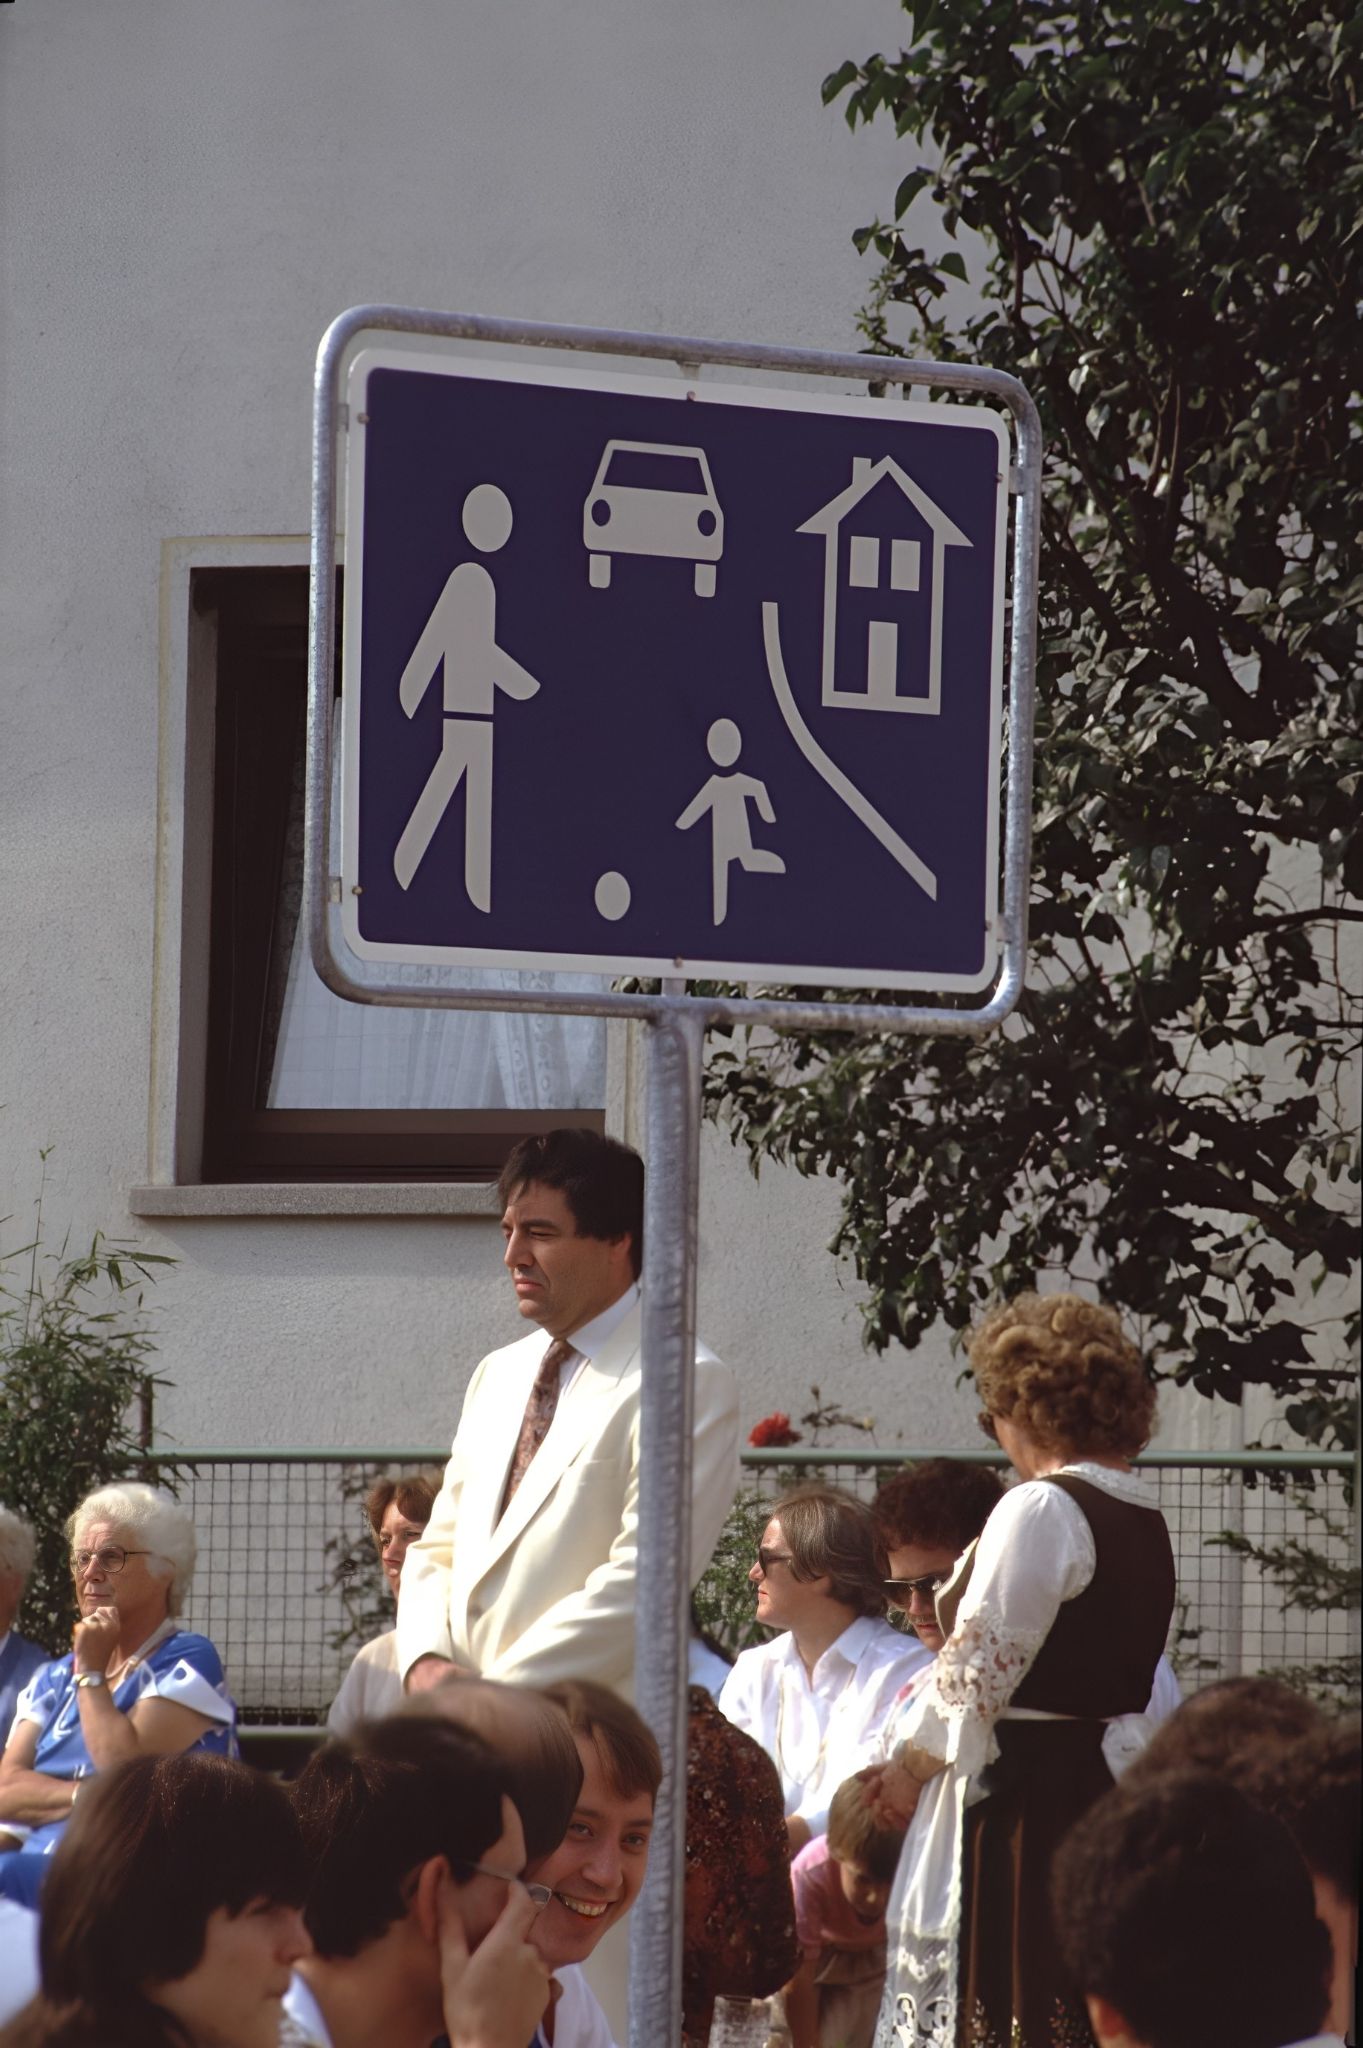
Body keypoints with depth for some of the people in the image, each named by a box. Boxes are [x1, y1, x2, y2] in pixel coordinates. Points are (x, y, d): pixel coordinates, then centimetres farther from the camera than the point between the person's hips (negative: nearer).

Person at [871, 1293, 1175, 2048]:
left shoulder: (1041, 1510, -15)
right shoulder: (1143, 1517, 11)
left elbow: (981, 1666, -16)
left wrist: (910, 1766, -2)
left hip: (1026, 1793, -9)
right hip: (1110, 1781, 9)